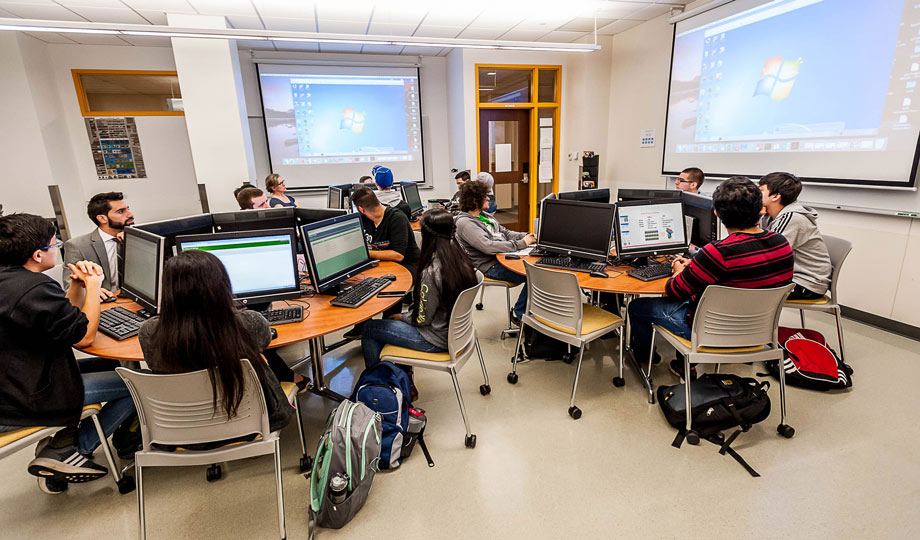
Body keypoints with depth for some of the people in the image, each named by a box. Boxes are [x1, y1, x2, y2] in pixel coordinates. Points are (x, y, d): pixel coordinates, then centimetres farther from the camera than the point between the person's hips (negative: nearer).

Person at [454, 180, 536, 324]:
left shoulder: (484, 215, 17)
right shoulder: (465, 223, -14)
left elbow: (505, 232, 21)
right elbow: (488, 247, -24)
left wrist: (526, 236, 1)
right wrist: (521, 243, -20)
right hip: (492, 267, -9)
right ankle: (518, 314, -4)